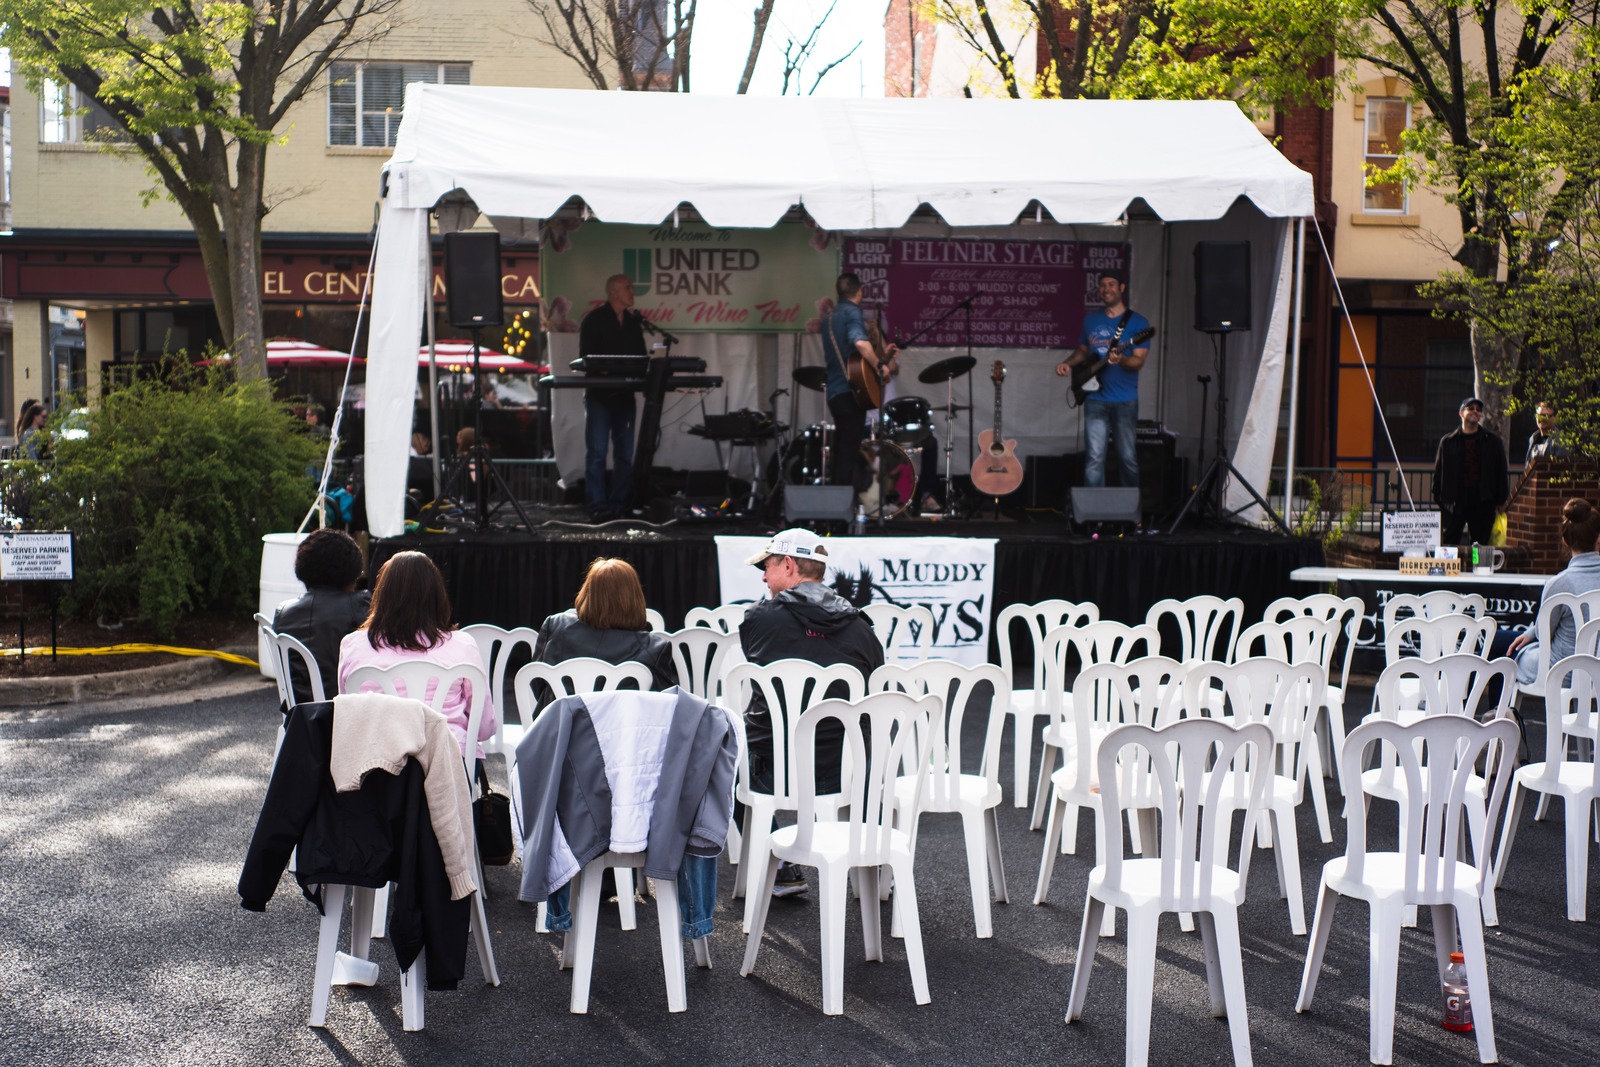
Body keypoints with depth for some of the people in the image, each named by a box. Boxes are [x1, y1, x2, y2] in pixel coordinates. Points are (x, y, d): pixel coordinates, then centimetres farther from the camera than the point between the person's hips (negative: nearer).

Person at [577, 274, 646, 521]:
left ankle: (618, 503, 14)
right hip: (599, 394, -6)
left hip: (625, 395, 6)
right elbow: (585, 356, -7)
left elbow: (640, 353, 16)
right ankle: (597, 506, -7)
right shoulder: (594, 319, -3)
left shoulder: (633, 321, 13)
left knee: (625, 453, 7)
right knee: (597, 452, -7)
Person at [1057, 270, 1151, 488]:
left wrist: (1120, 359, -31)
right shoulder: (1091, 319, 11)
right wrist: (1068, 363, 4)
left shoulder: (1138, 322, -3)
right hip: (1095, 399, 3)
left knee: (1128, 457, 3)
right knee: (1095, 457, -1)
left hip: (1125, 401, -3)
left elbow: (1138, 362, -11)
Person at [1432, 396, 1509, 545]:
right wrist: (1438, 499, 2)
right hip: (1454, 502, -1)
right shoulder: (1447, 441, 6)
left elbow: (1501, 471, 8)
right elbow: (1438, 472, 7)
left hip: (1483, 503, 1)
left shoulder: (1493, 441, 8)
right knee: (1449, 545, -1)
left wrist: (1500, 501, 3)